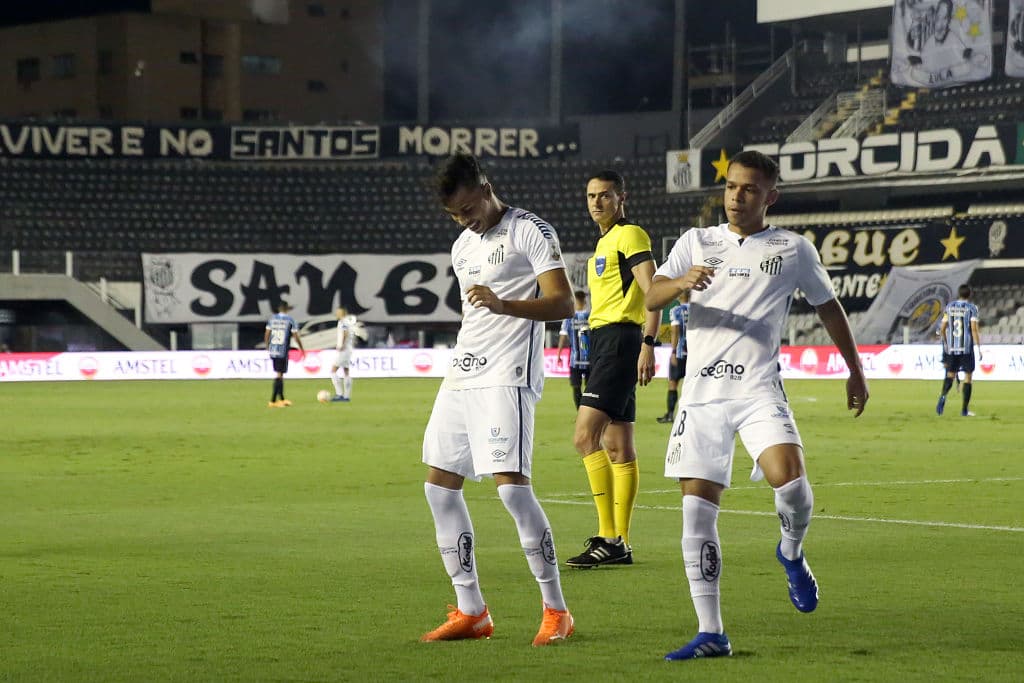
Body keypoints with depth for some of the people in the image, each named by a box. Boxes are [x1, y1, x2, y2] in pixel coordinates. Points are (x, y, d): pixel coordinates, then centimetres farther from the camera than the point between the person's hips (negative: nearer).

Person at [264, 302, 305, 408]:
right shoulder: (290, 320, -5)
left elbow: (267, 334, 10)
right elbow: (296, 336, -5)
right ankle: (273, 401, -6)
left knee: (279, 374, 16)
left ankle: (281, 399, 24)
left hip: (273, 350, 5)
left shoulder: (272, 318, 7)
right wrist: (302, 349, 7)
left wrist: (267, 347, 23)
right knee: (279, 375, -2)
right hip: (283, 351, -5)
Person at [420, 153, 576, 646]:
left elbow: (563, 304, -13)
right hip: (461, 377, 9)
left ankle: (556, 610, -9)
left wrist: (503, 305, -27)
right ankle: (471, 611, 12)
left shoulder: (531, 231, -5)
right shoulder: (462, 247, 19)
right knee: (439, 483, 5)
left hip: (507, 375, -9)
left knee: (510, 482, -18)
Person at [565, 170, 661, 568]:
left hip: (619, 339, -10)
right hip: (603, 341, 10)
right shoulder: (604, 243, 21)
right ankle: (620, 544, 11)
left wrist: (648, 344, -25)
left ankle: (609, 538, -20)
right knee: (617, 447, 9)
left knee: (585, 437, -17)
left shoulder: (630, 235, -7)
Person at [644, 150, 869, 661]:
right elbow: (649, 299, 0)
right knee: (697, 509, -4)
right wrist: (681, 283, -22)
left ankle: (791, 552, 10)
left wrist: (855, 371, 21)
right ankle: (711, 633, 2)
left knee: (789, 481, -25)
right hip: (702, 391, 2)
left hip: (758, 389, -2)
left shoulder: (793, 251, 7)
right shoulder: (697, 242, 11)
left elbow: (829, 308, 19)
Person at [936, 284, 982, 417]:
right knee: (968, 377, 6)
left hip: (951, 348, 3)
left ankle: (943, 396, -20)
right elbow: (974, 329, -12)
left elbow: (942, 328, 8)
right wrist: (979, 348, -8)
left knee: (950, 375, 10)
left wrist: (945, 343, 24)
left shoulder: (949, 306, 6)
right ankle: (964, 410, 5)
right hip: (967, 348, -3)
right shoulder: (971, 308, -5)